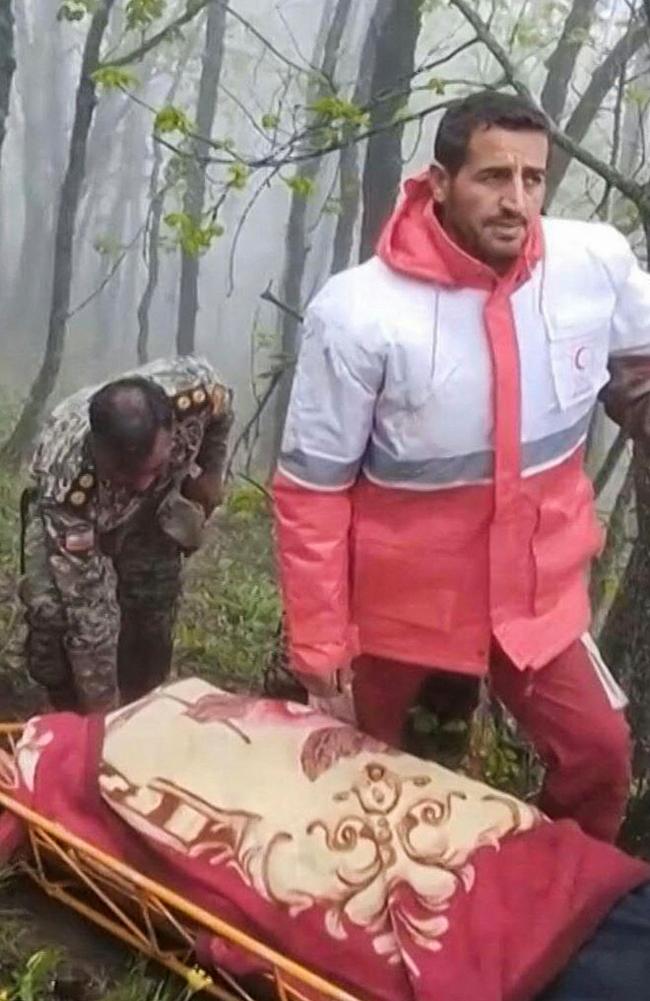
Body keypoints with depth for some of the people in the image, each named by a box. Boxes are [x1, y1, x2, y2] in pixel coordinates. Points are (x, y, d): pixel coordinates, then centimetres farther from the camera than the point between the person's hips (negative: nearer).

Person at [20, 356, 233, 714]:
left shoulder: (196, 392, -40)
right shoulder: (66, 479, -45)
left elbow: (221, 408, -10)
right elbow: (89, 605, -38)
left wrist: (209, 473, -4)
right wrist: (101, 703, -31)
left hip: (152, 507, 3)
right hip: (69, 510, -2)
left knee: (152, 614, -6)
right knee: (54, 613, -19)